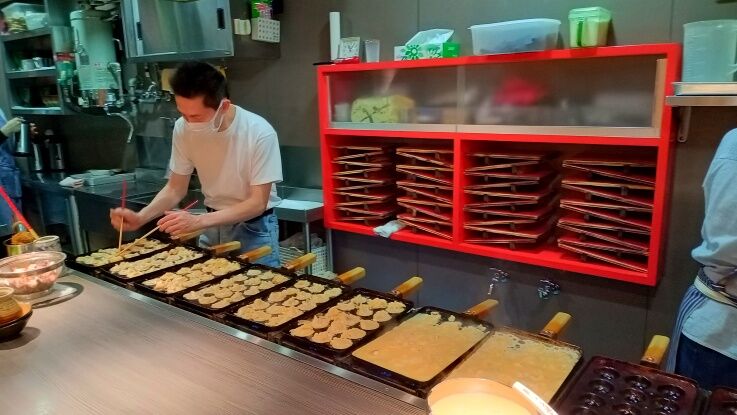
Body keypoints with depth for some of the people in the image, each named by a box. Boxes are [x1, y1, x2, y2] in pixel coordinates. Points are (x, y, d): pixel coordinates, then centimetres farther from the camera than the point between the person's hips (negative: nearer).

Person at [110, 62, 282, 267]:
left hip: (254, 227, -3)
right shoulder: (183, 128, -12)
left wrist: (198, 221, -32)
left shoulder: (260, 133, -24)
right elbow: (176, 188, -1)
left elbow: (258, 203, -23)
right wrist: (141, 217, -19)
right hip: (213, 225, 4)